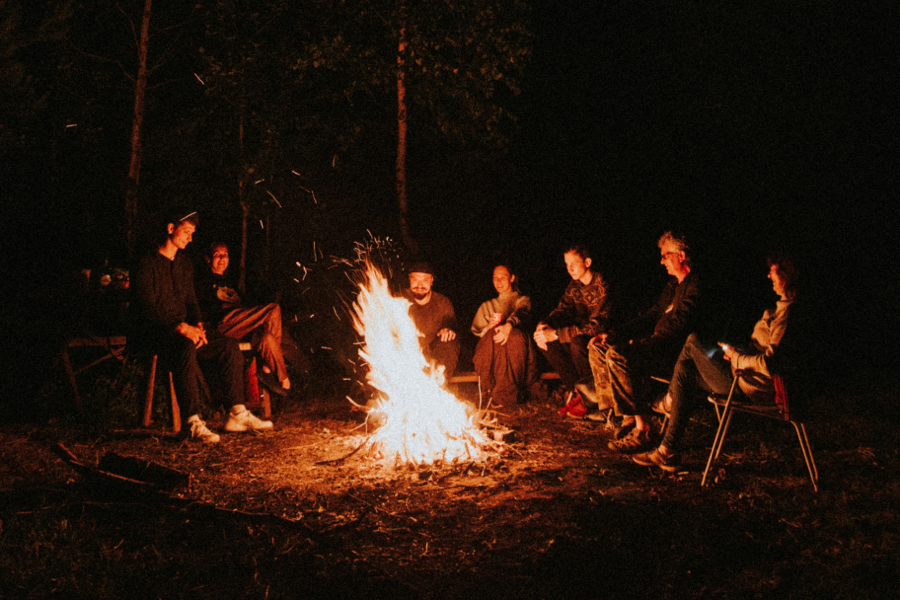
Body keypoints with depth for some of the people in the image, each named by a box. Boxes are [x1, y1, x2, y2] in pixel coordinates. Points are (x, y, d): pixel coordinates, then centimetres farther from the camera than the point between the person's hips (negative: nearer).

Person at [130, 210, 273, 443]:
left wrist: (197, 326, -4)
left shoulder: (184, 264, 17)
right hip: (152, 331, -8)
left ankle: (237, 414, -8)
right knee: (185, 347, -39)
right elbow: (148, 308, -17)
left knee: (229, 346, -11)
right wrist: (181, 327, -26)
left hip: (183, 328, 8)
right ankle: (194, 423, -38)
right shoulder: (148, 264, -9)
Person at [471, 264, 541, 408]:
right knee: (493, 337, -23)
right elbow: (476, 329, 16)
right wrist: (489, 326, -8)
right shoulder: (487, 306, 26)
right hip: (490, 346, 3)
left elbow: (521, 314, -9)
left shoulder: (522, 300, 15)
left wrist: (508, 325, -32)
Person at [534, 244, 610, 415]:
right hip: (583, 336, 8)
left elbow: (596, 326, -29)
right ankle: (577, 391, -7)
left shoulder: (602, 286, -22)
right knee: (544, 339, -10)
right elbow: (562, 309, 6)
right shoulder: (575, 285, 4)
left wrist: (556, 334, -33)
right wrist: (543, 325, -18)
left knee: (577, 342, -37)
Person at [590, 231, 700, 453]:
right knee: (598, 348, 0)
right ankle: (627, 416, -6)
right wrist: (613, 335, 9)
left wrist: (640, 343, -19)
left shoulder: (694, 286, -10)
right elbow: (652, 316, 20)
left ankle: (641, 428, -27)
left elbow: (678, 327, -20)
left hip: (678, 352, -10)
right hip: (658, 347, 10)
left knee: (618, 356, -31)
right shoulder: (672, 286, 22)